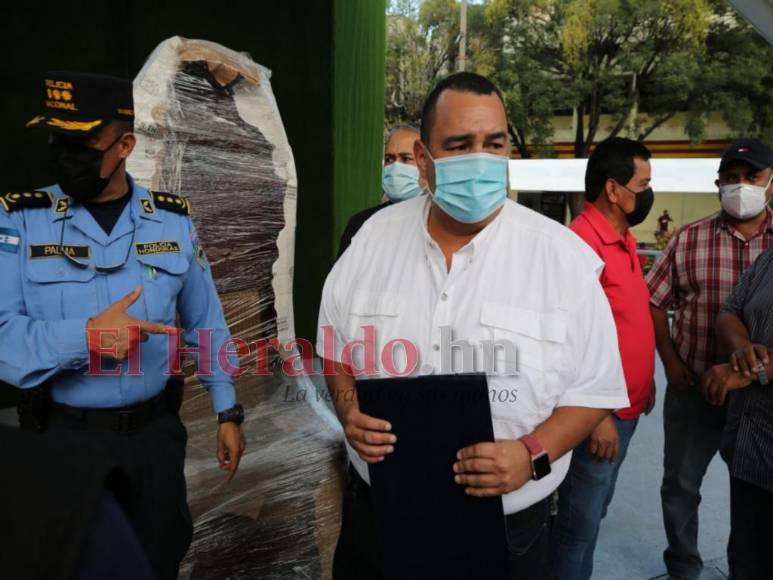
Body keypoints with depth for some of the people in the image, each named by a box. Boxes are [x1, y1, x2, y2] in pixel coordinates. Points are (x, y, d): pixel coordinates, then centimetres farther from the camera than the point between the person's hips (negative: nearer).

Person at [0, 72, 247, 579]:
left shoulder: (173, 219, -4)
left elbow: (206, 323, 3)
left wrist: (228, 411, 4)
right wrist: (86, 334, -30)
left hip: (155, 432, 1)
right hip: (64, 437, -1)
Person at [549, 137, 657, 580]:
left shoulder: (624, 238, 9)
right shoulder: (583, 242, -21)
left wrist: (644, 383, 17)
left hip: (626, 409, 9)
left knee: (595, 511, 23)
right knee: (580, 520, 8)